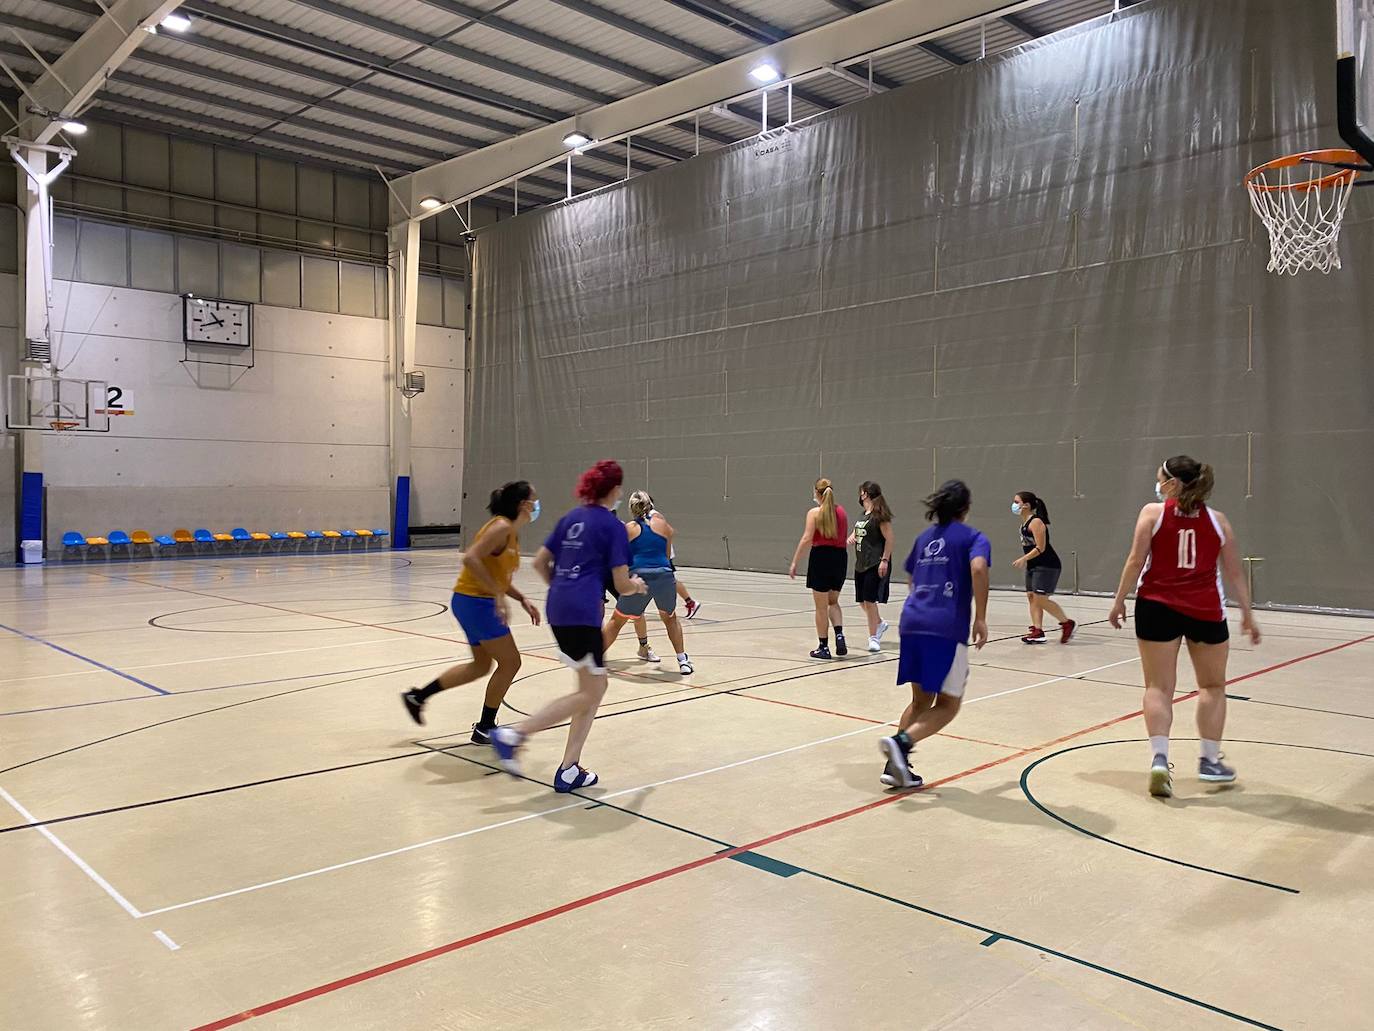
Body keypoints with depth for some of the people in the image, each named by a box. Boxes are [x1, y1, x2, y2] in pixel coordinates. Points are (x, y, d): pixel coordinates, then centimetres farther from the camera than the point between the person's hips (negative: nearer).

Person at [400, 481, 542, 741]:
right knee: (510, 662, -1)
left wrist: (522, 600, 9)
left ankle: (418, 696, 27)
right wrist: (498, 596, -29)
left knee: (481, 665, 20)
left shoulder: (512, 533, 12)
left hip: (476, 602, 10)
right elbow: (471, 559, -28)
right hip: (476, 602, -10)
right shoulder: (501, 527, -17)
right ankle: (484, 729, 11)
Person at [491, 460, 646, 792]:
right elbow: (621, 585, -6)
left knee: (595, 687, 15)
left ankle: (569, 770, 14)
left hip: (558, 608, 8)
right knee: (589, 693, 1)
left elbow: (540, 562, 16)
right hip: (582, 614, -8)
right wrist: (637, 584, 16)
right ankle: (513, 734, -7)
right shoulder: (613, 526, -5)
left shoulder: (571, 518, 15)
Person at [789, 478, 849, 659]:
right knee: (833, 601, 22)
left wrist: (795, 562, -12)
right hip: (840, 557, 5)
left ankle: (824, 647, 11)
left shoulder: (814, 512, -8)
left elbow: (807, 539, -15)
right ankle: (839, 635, 1)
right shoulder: (841, 511, 8)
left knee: (821, 606, 6)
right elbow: (844, 538, 12)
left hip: (821, 557, -5)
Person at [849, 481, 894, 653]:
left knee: (870, 600, -9)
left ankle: (873, 637, 1)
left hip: (876, 564, -9)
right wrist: (851, 537, 3)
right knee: (861, 601, 13)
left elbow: (889, 539, -14)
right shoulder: (863, 515, 14)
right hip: (861, 564, 9)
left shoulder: (879, 515, -11)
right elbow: (857, 532, 27)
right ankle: (880, 623, 36)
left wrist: (885, 560, -19)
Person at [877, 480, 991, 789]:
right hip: (947, 628, -6)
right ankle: (901, 741, -19)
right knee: (948, 705, 5)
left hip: (912, 621, 6)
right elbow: (978, 568, -17)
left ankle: (896, 766, 7)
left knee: (921, 700, 17)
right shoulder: (973, 537, 4)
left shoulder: (924, 537, 21)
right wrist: (980, 618, -14)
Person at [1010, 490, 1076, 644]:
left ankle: (1067, 623, 4)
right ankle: (1037, 632, 5)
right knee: (1031, 596, 5)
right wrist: (1025, 561, 20)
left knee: (1040, 598, -12)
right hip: (1033, 565, 10)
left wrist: (1023, 559, -22)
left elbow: (1040, 548, -21)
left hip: (1047, 565, -10)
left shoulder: (1035, 522, -17)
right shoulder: (1024, 523, 10)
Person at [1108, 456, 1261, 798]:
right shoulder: (1217, 520, 7)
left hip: (1157, 607, -2)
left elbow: (1135, 561, -6)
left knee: (1159, 687, 4)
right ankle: (1211, 761, 23)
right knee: (1212, 686, 18)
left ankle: (1159, 759, -8)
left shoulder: (1153, 512, -1)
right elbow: (1234, 573, 8)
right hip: (1205, 611, 2)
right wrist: (1247, 614, 16)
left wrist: (1119, 600, 2)